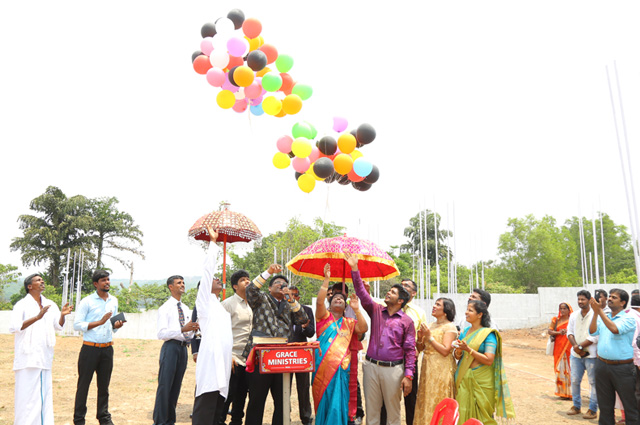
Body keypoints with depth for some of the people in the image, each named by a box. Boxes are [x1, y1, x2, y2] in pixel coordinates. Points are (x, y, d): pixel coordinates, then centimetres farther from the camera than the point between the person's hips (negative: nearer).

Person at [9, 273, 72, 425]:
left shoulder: (50, 305, 11)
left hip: (45, 356, 6)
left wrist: (62, 315, -7)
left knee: (45, 393, 9)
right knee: (26, 394, -3)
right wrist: (37, 317, -28)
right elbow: (14, 327, -19)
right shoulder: (22, 305, -6)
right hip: (27, 357, -5)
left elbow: (58, 326, 12)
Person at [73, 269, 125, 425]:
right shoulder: (87, 301, -4)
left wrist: (116, 325, -1)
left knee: (104, 384, 10)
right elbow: (77, 324, -9)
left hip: (107, 348, 4)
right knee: (83, 384, 4)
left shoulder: (114, 301, 12)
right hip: (90, 348, -4)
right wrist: (99, 322, -17)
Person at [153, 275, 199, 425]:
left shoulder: (186, 309, 16)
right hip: (171, 347, -6)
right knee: (165, 386, -5)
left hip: (183, 348, 6)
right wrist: (182, 329, -24)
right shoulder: (164, 308, -4)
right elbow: (161, 333, -14)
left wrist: (193, 330, -3)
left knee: (176, 386, 11)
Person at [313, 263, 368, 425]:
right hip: (323, 367, -1)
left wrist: (356, 310, -7)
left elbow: (363, 329, -1)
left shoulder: (349, 322, 16)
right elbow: (319, 301, -9)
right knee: (323, 402, 1)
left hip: (341, 368, 1)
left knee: (337, 404, -5)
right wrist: (326, 279, -12)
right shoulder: (324, 317, 9)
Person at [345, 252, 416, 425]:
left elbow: (410, 350, -1)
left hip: (393, 369, -2)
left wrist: (408, 376, -9)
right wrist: (354, 269, -7)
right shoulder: (376, 310, 9)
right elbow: (361, 292, 1)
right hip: (371, 366, 3)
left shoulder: (407, 321, 1)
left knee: (393, 410, 6)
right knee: (371, 409, 9)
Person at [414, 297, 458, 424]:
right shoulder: (431, 325, 12)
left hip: (441, 370, -7)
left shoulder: (450, 327, -8)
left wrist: (430, 336, -16)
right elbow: (420, 349, 12)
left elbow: (445, 351, -18)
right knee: (426, 402, 12)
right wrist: (420, 337, -6)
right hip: (427, 368, 7)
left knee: (438, 402, -1)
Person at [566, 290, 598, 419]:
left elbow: (595, 337, -15)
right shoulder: (574, 315, 8)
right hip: (576, 354, 6)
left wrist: (580, 346, -14)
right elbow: (569, 332, 7)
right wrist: (575, 346, -9)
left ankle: (593, 409, 14)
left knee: (593, 382, 3)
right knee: (574, 380, 10)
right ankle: (576, 406, 25)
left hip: (591, 355, -5)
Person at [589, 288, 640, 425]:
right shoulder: (603, 317, 11)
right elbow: (592, 331, -2)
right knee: (605, 404, 15)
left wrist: (600, 310, -22)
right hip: (602, 366, 5)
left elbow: (615, 329, -23)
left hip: (622, 367, -5)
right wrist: (595, 312, -11)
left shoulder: (628, 318, -6)